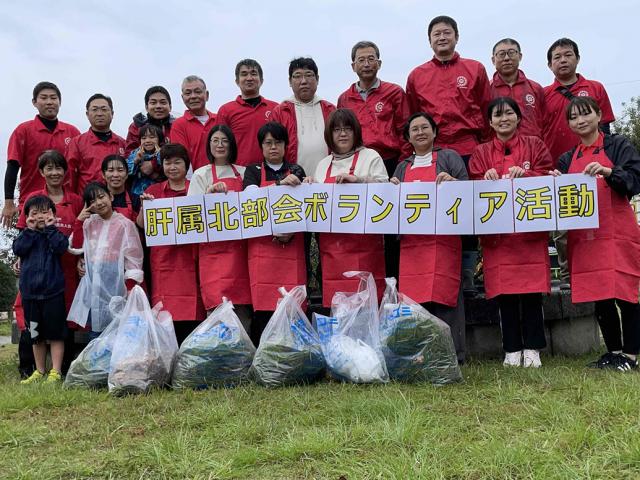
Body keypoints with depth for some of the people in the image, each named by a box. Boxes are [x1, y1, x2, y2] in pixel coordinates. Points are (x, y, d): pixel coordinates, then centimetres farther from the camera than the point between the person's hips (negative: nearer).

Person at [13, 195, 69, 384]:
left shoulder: (56, 234, 2)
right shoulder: (26, 236, 10)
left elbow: (61, 247, -19)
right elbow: (18, 249, -9)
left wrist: (50, 228, -11)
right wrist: (31, 230, -9)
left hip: (53, 292, -4)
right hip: (30, 292, 4)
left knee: (55, 334, 0)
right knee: (36, 335, 14)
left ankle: (56, 372, 6)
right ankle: (39, 371, 25)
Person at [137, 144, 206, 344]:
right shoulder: (154, 191, 12)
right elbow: (141, 225, 7)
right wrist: (144, 205, -8)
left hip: (189, 260, 0)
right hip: (163, 261, 1)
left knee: (191, 314, -5)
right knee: (165, 313, -5)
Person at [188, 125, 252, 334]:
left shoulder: (243, 173, 16)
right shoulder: (201, 174, 10)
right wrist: (210, 191, -12)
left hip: (240, 246, 2)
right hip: (213, 246, -2)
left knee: (243, 305, -2)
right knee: (218, 305, -12)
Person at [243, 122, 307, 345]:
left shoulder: (296, 171, 15)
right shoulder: (253, 172, 12)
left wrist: (291, 231, -8)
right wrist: (280, 184, -21)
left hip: (292, 249, 1)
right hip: (263, 248, -1)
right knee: (263, 309, -8)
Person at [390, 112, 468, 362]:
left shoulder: (449, 157, 11)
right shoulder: (402, 167, 23)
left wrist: (453, 182, -13)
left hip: (442, 236, -4)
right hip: (411, 240, 4)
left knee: (442, 292, -10)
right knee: (413, 295, -1)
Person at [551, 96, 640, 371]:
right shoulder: (567, 159, 16)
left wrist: (608, 172, -22)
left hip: (618, 232, -4)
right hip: (584, 235, 4)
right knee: (598, 296, 5)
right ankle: (613, 352, 17)